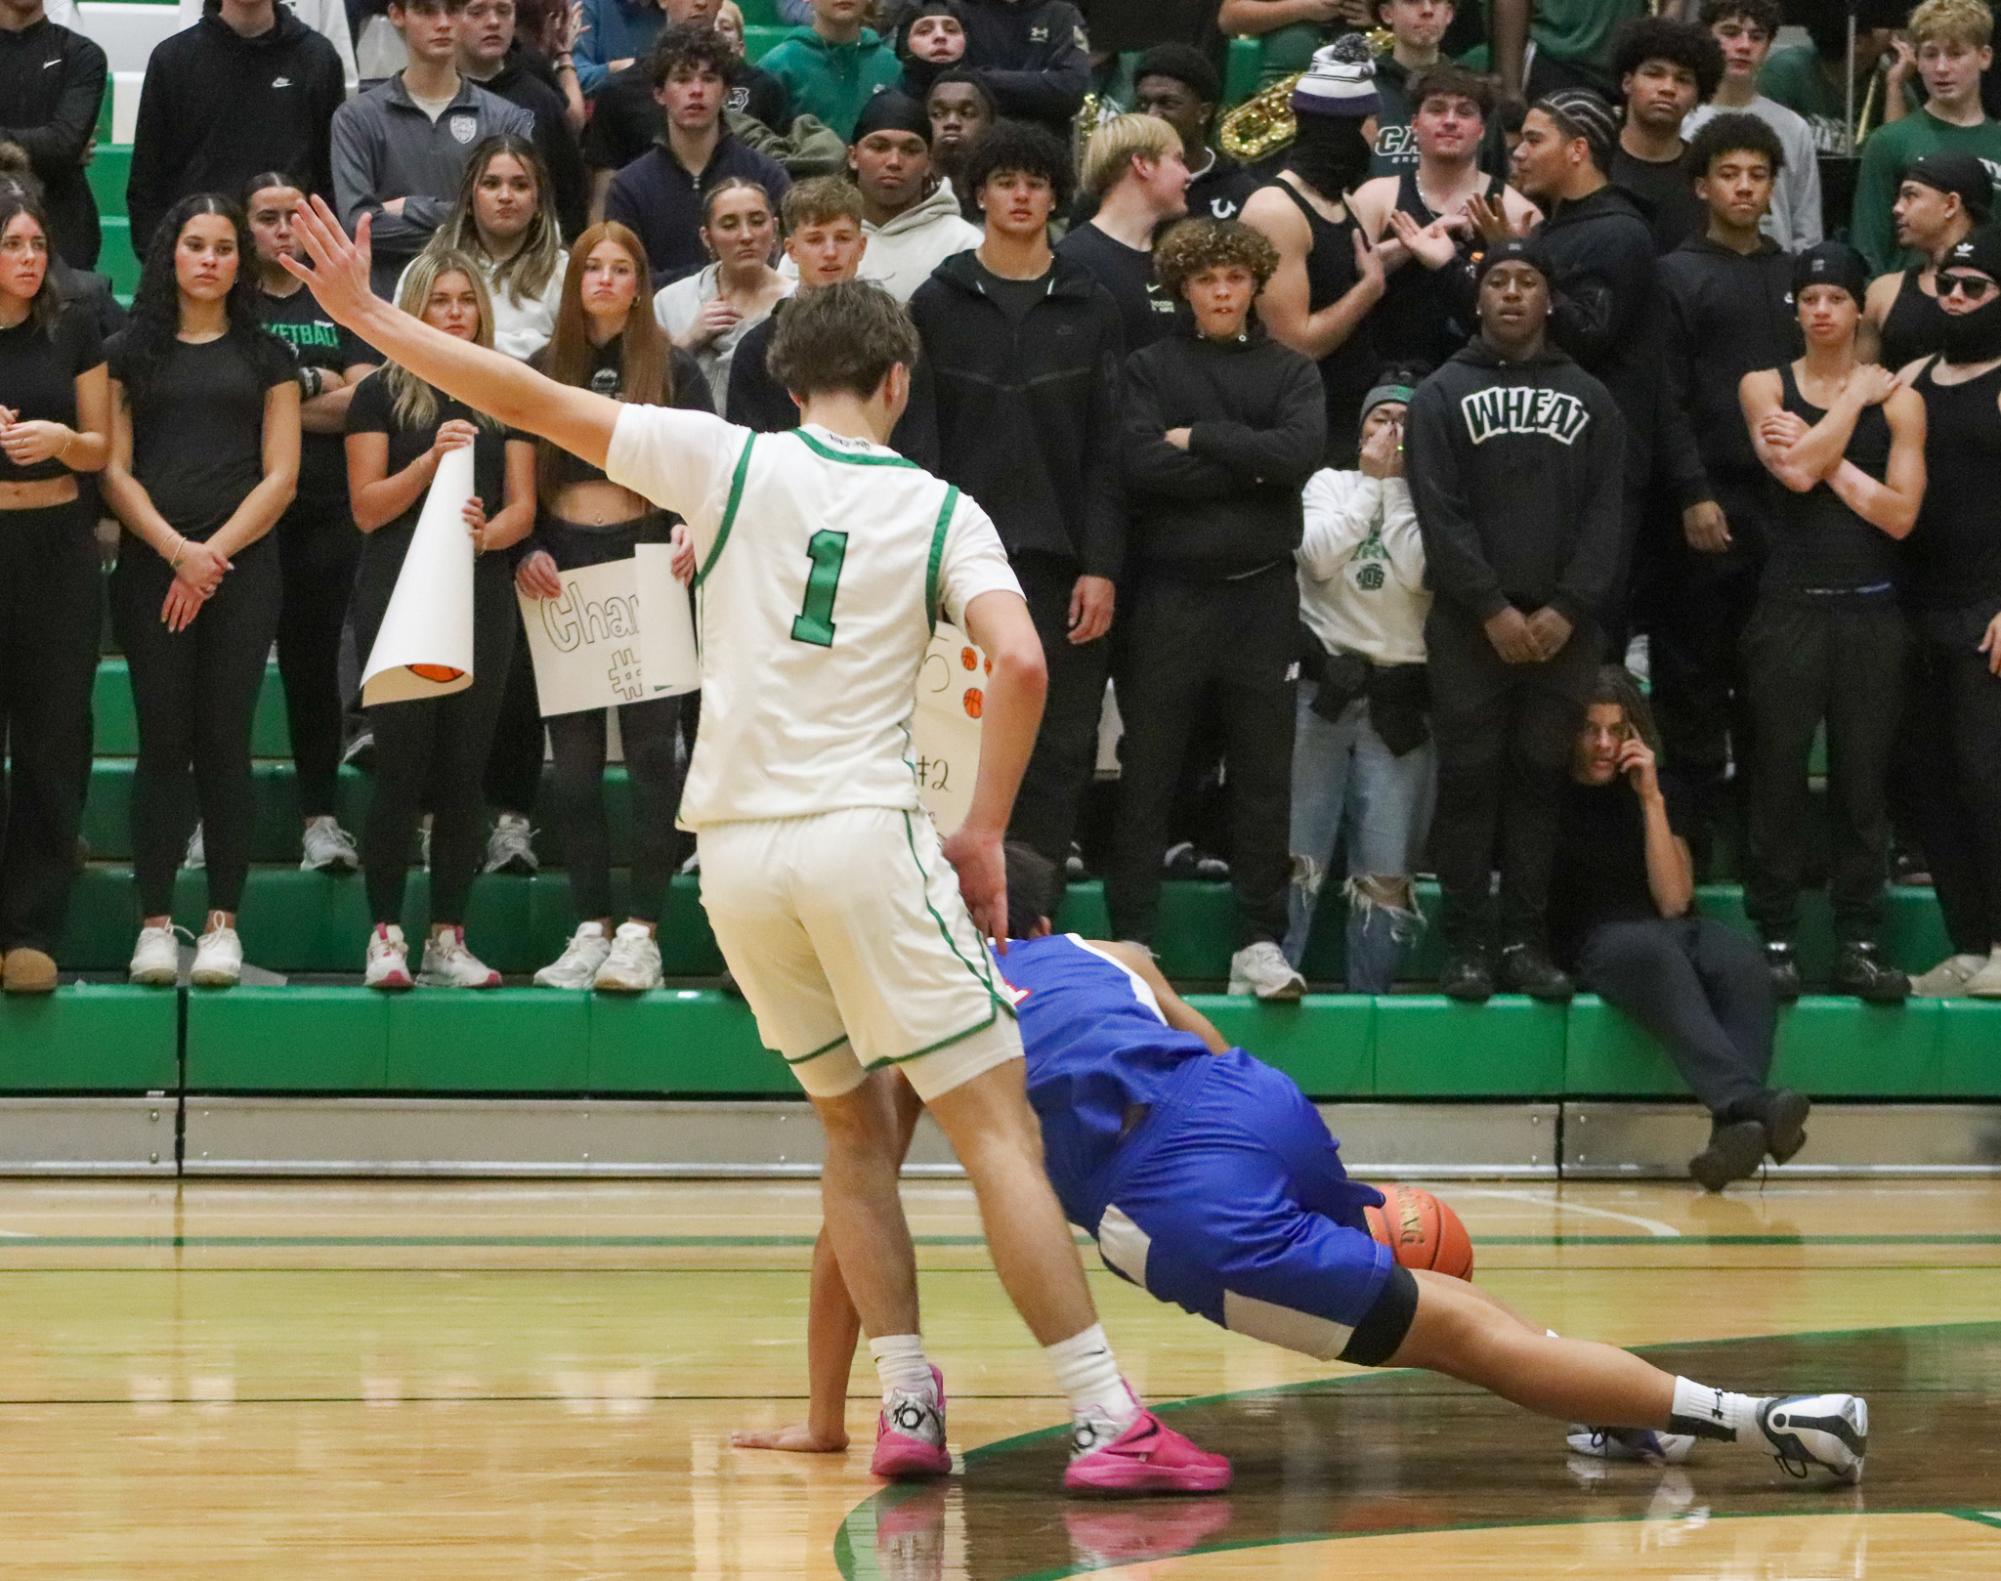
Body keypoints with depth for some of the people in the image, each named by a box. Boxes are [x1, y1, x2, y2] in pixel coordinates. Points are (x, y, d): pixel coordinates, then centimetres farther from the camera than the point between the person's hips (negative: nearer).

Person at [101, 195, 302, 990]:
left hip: (241, 565, 0)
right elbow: (114, 470, 4)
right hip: (151, 563, 0)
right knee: (163, 739, -4)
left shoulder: (265, 356, 12)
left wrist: (213, 553, -7)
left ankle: (223, 921, -2)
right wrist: (174, 548, -10)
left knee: (225, 738, -4)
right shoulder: (131, 351, 12)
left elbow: (280, 475, 5)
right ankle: (155, 923, -4)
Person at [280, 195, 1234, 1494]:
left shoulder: (728, 459, 6)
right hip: (863, 835, -3)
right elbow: (1021, 664, -11)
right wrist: (985, 835, -1)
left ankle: (909, 1406, 10)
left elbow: (537, 402, 5)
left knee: (856, 1129, 19)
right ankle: (1109, 1420, -13)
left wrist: (367, 314, 12)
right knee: (998, 1127, -4)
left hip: (735, 850, 3)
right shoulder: (938, 508, 4)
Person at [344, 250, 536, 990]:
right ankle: (385, 934, -1)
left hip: (481, 596, 3)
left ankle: (448, 938, 7)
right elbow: (367, 507, -2)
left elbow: (522, 507, 8)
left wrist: (489, 531, -14)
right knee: (402, 766, -7)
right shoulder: (381, 393, 3)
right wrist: (432, 459, -16)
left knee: (464, 770, 3)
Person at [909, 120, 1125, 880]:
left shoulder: (1090, 309, 9)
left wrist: (1101, 566, -4)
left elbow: (1107, 449, 5)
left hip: (1060, 560, 1)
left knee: (1058, 752, 0)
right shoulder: (938, 304, 7)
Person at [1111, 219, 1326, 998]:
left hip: (1260, 592, 2)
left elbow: (1300, 453, -9)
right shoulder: (1149, 369, 4)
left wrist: (1198, 439, -9)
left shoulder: (1289, 372, 9)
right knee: (1148, 773, 0)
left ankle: (1259, 942, 8)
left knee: (1264, 773, 4)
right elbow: (1140, 466, -12)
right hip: (1168, 591, -2)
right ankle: (1131, 939, 4)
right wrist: (1247, 463, -10)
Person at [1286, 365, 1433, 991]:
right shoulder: (1330, 483, 11)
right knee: (1296, 855, -7)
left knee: (1386, 870, -3)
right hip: (1321, 685, 0)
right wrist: (1372, 481, -3)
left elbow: (1418, 573, -11)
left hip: (1398, 700, 0)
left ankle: (1369, 1001, 4)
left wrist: (1396, 482, -6)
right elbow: (1319, 558, -8)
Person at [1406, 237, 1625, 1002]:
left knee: (1540, 777, 2)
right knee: (1469, 778, -2)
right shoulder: (1443, 394, 6)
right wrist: (1491, 608, -12)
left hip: (1563, 625, 2)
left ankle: (1526, 940, 5)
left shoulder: (1589, 398, 13)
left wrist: (1568, 609, -8)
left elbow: (1605, 514, 5)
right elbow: (1440, 511, -3)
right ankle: (1464, 944, 0)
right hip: (1469, 623, -2)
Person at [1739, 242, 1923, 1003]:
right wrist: (1854, 397, -5)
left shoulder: (1897, 399, 5)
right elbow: (1795, 470, -12)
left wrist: (1827, 461, -11)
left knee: (1863, 781, 2)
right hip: (1790, 605, 0)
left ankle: (1858, 942, 6)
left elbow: (1900, 513, -5)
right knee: (1778, 776, -1)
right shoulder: (1766, 387, 6)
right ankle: (1775, 939, 5)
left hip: (1869, 611, 0)